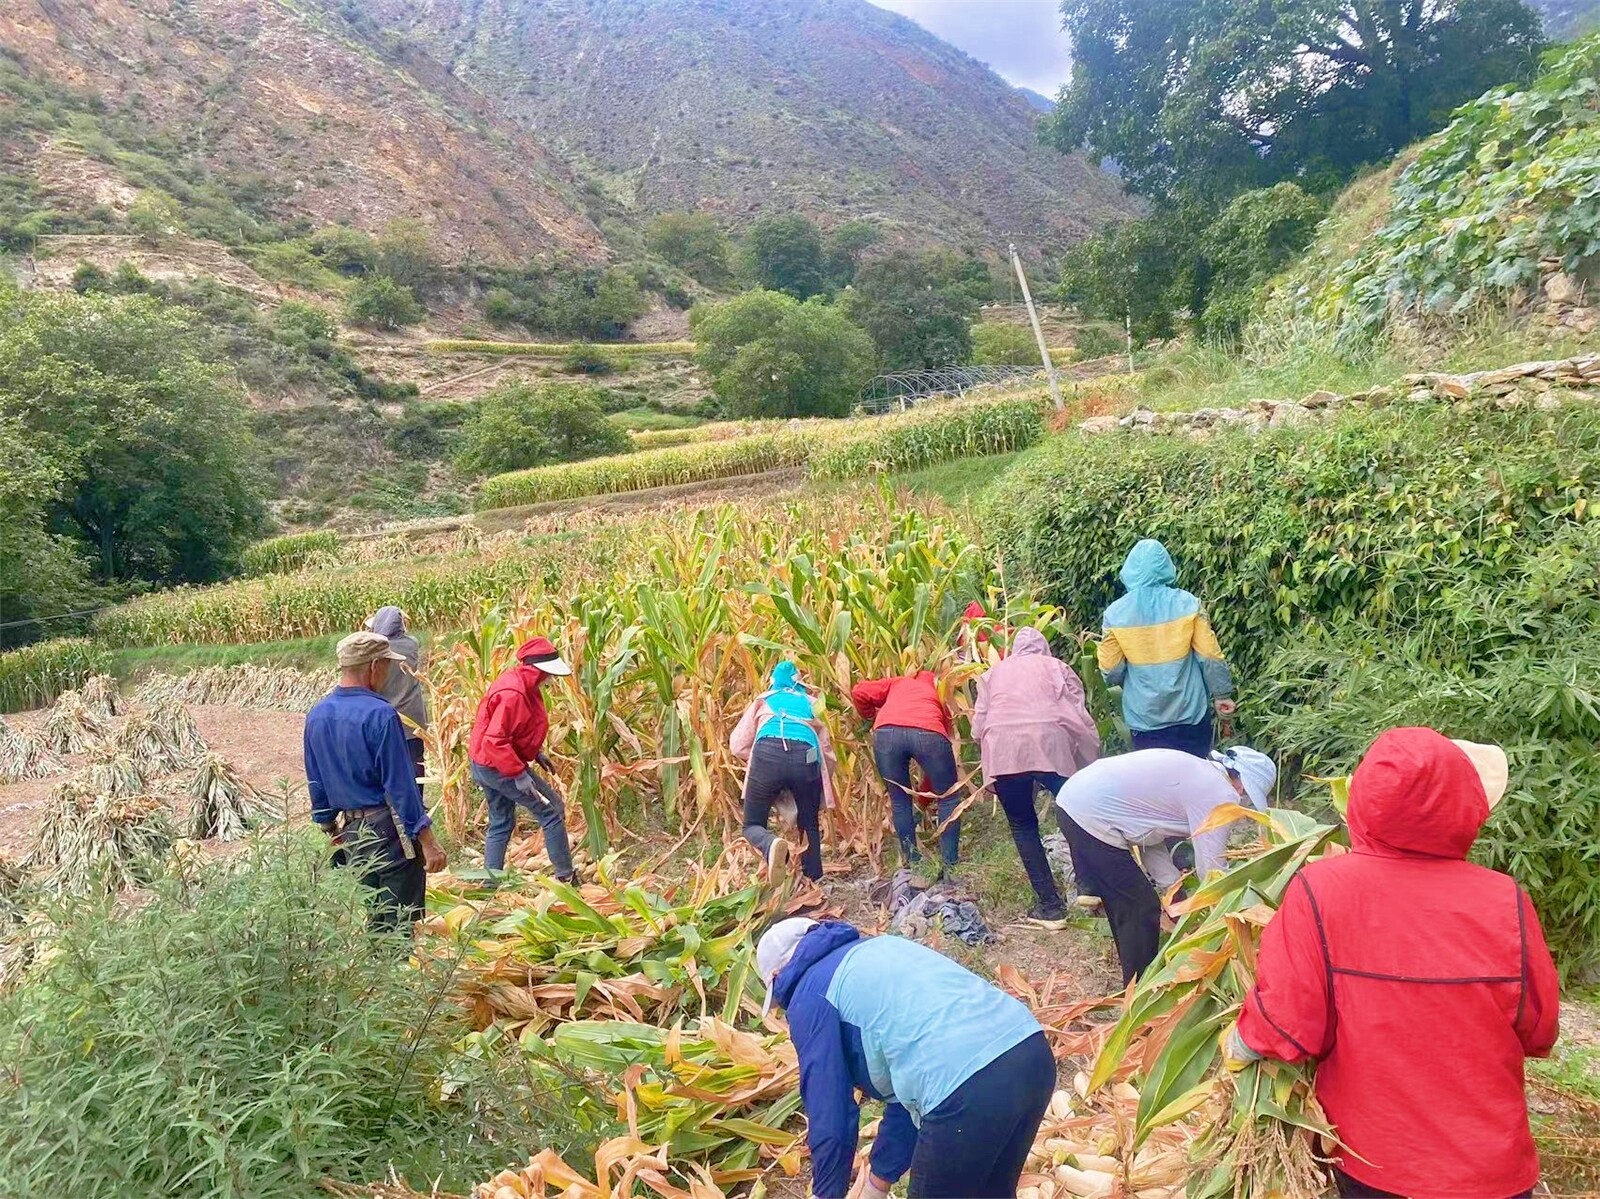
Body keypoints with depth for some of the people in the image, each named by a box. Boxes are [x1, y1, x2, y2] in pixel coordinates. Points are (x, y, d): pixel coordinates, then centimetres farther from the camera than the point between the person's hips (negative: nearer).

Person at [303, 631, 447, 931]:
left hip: (350, 834, 7)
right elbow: (401, 784, -19)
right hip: (390, 831, -7)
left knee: (365, 918, 19)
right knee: (398, 921, 2)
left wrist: (331, 829, 25)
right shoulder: (380, 714, -19)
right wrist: (427, 841, -14)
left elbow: (316, 784, 13)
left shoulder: (316, 715, 4)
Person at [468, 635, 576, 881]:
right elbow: (495, 741, -30)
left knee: (501, 824, 19)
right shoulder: (513, 694, -27)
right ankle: (566, 878, 3)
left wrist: (536, 752, 13)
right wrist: (518, 774, -28)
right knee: (553, 811, -3)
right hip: (499, 766, -10)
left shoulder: (524, 685, 5)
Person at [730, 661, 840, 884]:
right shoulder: (811, 703, 33)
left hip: (768, 754, -1)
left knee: (753, 825, 13)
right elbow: (827, 752, 27)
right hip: (806, 757, 1)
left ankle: (772, 844, -19)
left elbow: (738, 745, 21)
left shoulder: (763, 699, 31)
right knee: (810, 825, 24)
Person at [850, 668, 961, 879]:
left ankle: (913, 864, 27)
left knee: (899, 801, 21)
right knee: (949, 800, 20)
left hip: (886, 732, 1)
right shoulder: (940, 692, 37)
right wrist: (925, 796, 44)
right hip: (927, 732, -1)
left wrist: (870, 717, 41)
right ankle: (949, 866, 19)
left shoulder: (898, 682, 38)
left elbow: (859, 692, 21)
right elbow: (937, 759, 36)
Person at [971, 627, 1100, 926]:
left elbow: (977, 728, 20)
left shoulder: (994, 672, 29)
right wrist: (1091, 762, 19)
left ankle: (1049, 905, 11)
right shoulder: (1057, 667, 25)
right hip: (1048, 742, -1)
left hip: (1002, 749, 1)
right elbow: (1081, 720, 12)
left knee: (1023, 826, 14)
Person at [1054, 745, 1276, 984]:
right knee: (1142, 909, 2)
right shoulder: (1220, 795, -9)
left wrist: (1175, 890, 17)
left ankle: (1135, 983, 38)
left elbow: (1150, 836, 19)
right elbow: (1211, 868, -7)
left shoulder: (1195, 771, 19)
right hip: (1092, 818, -10)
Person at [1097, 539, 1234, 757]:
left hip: (1145, 717, 0)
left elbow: (1110, 670, -3)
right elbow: (1210, 655, -4)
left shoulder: (1115, 614, -8)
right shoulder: (1186, 604, -8)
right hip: (1190, 712, 0)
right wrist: (1221, 693, 9)